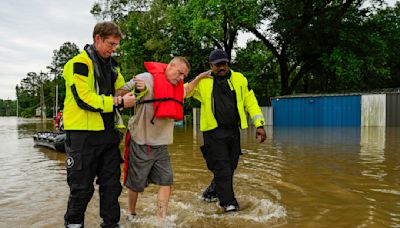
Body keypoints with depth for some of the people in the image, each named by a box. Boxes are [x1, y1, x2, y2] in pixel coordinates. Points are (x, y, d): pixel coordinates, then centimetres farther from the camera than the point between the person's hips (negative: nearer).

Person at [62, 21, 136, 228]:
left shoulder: (112, 66, 16)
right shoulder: (79, 64, -8)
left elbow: (121, 90, 18)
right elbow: (85, 99, -18)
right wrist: (118, 103, -18)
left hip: (108, 132, 7)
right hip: (83, 134, -7)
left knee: (112, 184, 12)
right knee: (82, 187, 3)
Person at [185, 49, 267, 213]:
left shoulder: (239, 79, 6)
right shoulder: (202, 81, 0)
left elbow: (251, 102, 8)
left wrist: (259, 125, 2)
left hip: (234, 131, 4)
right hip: (214, 132, -3)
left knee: (230, 168, 12)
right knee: (222, 168, -7)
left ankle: (211, 192, 33)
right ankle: (228, 202, 5)